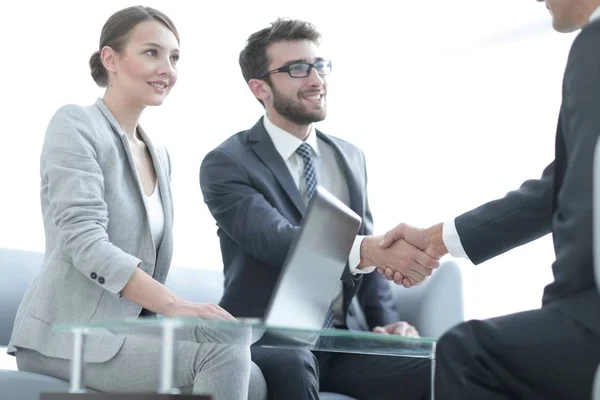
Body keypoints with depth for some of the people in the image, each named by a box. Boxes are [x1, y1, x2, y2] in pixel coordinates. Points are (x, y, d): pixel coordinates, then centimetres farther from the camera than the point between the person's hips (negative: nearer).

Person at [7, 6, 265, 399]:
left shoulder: (160, 156, 17)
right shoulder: (75, 125, -6)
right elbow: (86, 245, -19)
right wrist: (176, 306, -28)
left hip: (127, 329, 7)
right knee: (226, 352, -26)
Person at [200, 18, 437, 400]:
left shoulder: (351, 158, 16)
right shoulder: (227, 163, -4)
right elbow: (278, 241, -21)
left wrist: (388, 323, 1)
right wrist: (370, 250, -38)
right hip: (269, 340, -5)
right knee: (291, 366, -39)